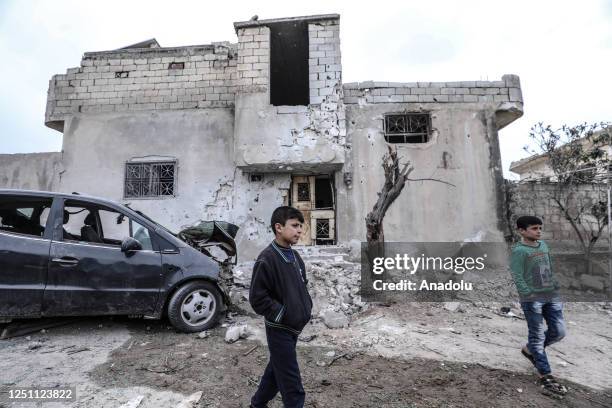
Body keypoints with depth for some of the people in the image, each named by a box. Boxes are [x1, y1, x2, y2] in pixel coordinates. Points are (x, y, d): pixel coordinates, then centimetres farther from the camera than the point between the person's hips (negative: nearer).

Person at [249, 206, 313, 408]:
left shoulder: (295, 256, 5)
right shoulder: (267, 259, -21)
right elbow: (257, 298, -21)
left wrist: (307, 307, 6)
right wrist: (282, 314, -18)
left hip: (294, 327, 8)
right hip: (280, 330, -8)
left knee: (276, 369, 25)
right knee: (292, 385, 2)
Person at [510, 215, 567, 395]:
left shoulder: (543, 245, 12)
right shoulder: (519, 250, -12)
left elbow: (550, 270, 19)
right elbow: (518, 277, -14)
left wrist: (557, 289, 14)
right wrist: (530, 295, -17)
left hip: (552, 296, 7)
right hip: (532, 299, -7)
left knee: (559, 331, 9)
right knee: (537, 336, 1)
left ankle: (529, 349, 32)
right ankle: (545, 375, 12)